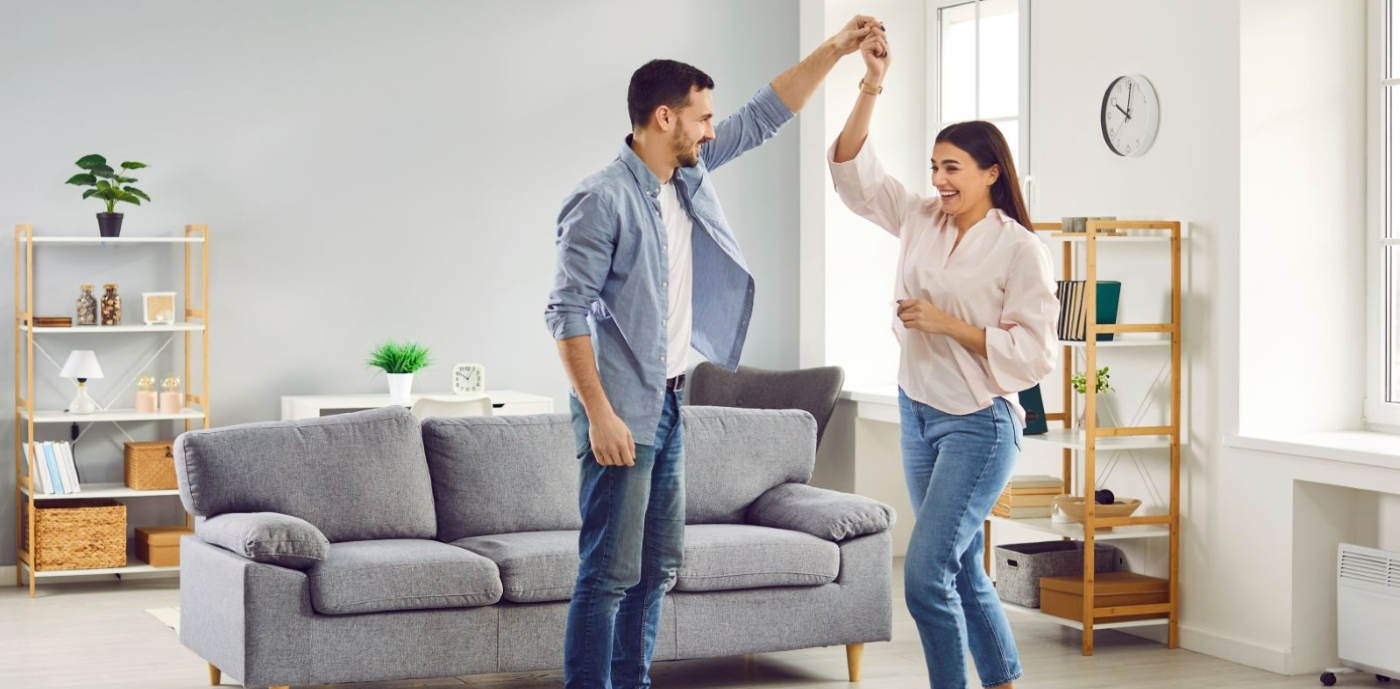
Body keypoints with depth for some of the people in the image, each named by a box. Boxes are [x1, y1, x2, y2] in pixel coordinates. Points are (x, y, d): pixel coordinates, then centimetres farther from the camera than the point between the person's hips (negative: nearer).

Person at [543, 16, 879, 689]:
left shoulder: (689, 173, 8)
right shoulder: (603, 200, -16)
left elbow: (764, 115, 18)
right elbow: (567, 311, -19)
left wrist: (834, 49, 13)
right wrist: (600, 415, -23)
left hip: (667, 405, 9)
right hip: (621, 414, -9)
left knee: (660, 563, 14)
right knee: (611, 572, -8)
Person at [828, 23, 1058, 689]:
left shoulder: (1020, 249, -12)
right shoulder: (921, 220, 4)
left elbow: (1033, 353, -16)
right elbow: (853, 171, 3)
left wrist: (947, 323, -20)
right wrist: (871, 88, -8)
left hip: (979, 424, -7)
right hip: (919, 413, 7)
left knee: (926, 575, -15)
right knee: (962, 570, 15)